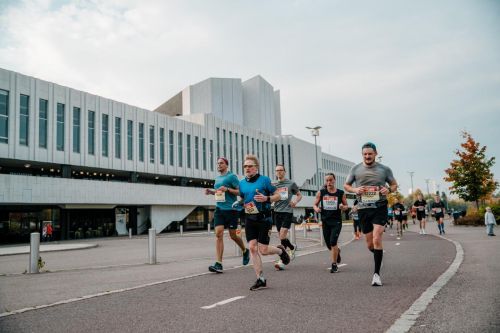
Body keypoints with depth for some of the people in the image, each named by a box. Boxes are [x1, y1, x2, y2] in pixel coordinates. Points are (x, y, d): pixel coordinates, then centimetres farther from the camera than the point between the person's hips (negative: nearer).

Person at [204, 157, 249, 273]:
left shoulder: (231, 176, -5)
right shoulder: (217, 178, 16)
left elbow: (240, 191, -9)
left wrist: (227, 189, -20)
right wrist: (211, 192, 10)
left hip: (231, 210, -5)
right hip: (219, 209, 6)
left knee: (233, 235, 5)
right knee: (218, 234, -8)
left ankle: (245, 251, 35)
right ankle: (218, 264, -10)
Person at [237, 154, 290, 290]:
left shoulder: (264, 180, -6)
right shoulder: (242, 183, 8)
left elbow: (277, 196, -1)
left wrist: (266, 198, -19)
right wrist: (238, 203, 1)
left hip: (264, 218, -4)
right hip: (249, 219, 5)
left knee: (263, 250, -4)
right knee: (252, 248, -3)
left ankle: (280, 250, 30)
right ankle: (261, 279, 7)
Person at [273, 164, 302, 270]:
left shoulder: (291, 183, 3)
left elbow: (299, 195, 12)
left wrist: (295, 201, -8)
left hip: (287, 211, -4)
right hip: (277, 212, 4)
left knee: (282, 236, -15)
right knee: (282, 237, 8)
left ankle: (282, 261, -11)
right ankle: (292, 248, 37)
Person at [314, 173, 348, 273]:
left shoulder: (340, 193, -1)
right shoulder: (321, 192, 1)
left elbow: (346, 206, 8)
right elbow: (315, 204, 9)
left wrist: (343, 207, -15)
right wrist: (316, 208, -14)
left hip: (337, 221, -2)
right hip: (325, 221, 3)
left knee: (333, 242, -15)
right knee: (328, 244, 11)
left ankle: (334, 265, -2)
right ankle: (337, 251, 46)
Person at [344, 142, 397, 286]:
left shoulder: (384, 169, 3)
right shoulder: (355, 169, 5)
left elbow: (394, 184, 14)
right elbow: (346, 185, 13)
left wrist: (389, 189, -9)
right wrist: (355, 190, -9)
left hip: (380, 208, -2)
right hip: (363, 209, 2)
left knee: (377, 240, -15)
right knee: (370, 244, 9)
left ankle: (377, 273, -7)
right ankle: (379, 253, 43)